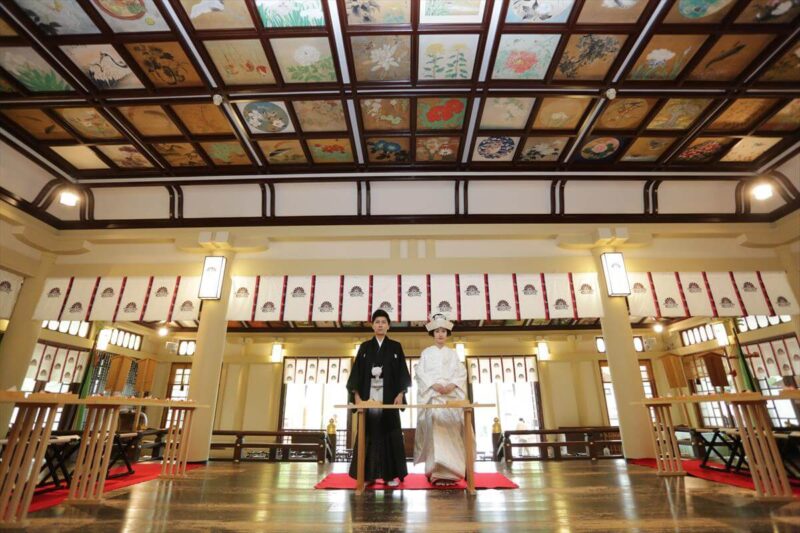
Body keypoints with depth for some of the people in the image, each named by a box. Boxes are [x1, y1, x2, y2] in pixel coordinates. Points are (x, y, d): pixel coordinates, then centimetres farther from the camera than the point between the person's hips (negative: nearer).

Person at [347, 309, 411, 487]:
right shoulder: (364, 347, 9)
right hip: (368, 395, 1)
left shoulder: (395, 347, 7)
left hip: (389, 396, -1)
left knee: (390, 432, 0)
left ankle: (392, 474, 9)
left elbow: (402, 371, 3)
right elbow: (357, 372, 5)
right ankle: (368, 474, 10)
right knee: (369, 433, 1)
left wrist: (400, 394, -9)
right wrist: (356, 395, -6)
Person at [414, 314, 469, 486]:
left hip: (451, 396, 2)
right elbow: (420, 372, 1)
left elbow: (461, 373, 7)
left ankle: (451, 471, -1)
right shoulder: (426, 352, 11)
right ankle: (437, 472, -9)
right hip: (432, 396, -2)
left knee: (452, 429, -7)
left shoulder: (453, 353, 16)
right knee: (435, 428, -11)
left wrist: (452, 385, -11)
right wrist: (434, 384, -13)